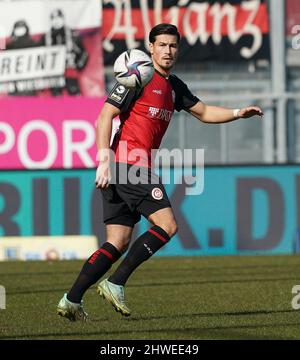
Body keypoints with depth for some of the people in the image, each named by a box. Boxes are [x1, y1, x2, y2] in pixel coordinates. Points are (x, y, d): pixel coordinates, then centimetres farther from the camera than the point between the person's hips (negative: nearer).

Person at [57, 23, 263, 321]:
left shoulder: (174, 87, 19)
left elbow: (203, 112, 30)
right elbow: (105, 117, -11)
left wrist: (238, 113, 14)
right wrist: (104, 161, -19)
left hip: (141, 168, 9)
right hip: (128, 163, -9)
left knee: (117, 244, 4)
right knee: (166, 225, -14)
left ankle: (71, 301, 2)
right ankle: (115, 284, -13)